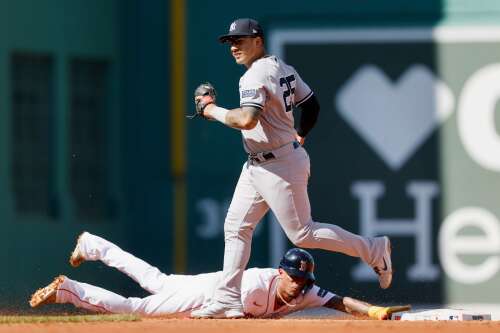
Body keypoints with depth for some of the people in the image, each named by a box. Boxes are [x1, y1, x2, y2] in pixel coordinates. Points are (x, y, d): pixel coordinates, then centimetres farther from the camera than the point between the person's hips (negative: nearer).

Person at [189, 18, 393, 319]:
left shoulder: (256, 76, -20)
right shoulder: (283, 68, 10)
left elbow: (247, 120, -33)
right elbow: (312, 104, 18)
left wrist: (212, 110, -19)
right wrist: (299, 137, 25)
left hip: (280, 167, -11)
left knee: (303, 234, -3)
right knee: (236, 226, 8)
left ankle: (374, 250, 8)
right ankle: (228, 301, 8)